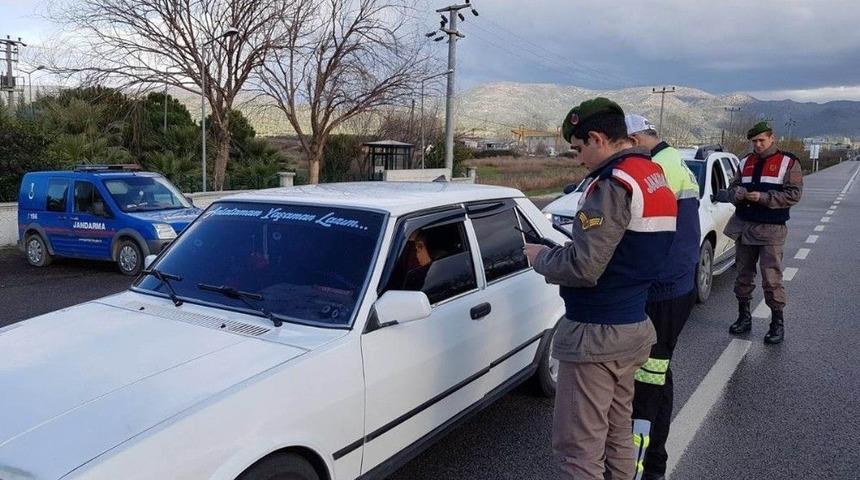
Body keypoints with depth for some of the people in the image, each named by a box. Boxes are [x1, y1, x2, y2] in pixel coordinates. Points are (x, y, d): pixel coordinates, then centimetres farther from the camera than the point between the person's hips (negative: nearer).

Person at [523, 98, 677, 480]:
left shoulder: (613, 183, -19)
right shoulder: (655, 177, 11)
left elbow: (583, 268, -24)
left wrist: (541, 257, -6)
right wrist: (564, 250, 14)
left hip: (596, 334, -10)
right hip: (633, 327, 10)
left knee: (578, 449, 0)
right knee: (617, 436, 20)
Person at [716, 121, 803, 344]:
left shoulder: (788, 163, -1)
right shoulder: (746, 162, 13)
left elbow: (794, 194, -9)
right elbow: (732, 189, 14)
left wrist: (763, 197, -19)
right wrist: (737, 193, -10)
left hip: (771, 229, -5)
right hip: (744, 226, 5)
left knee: (771, 278, -5)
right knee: (743, 274, 11)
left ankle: (778, 323, 7)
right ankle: (744, 317, 23)